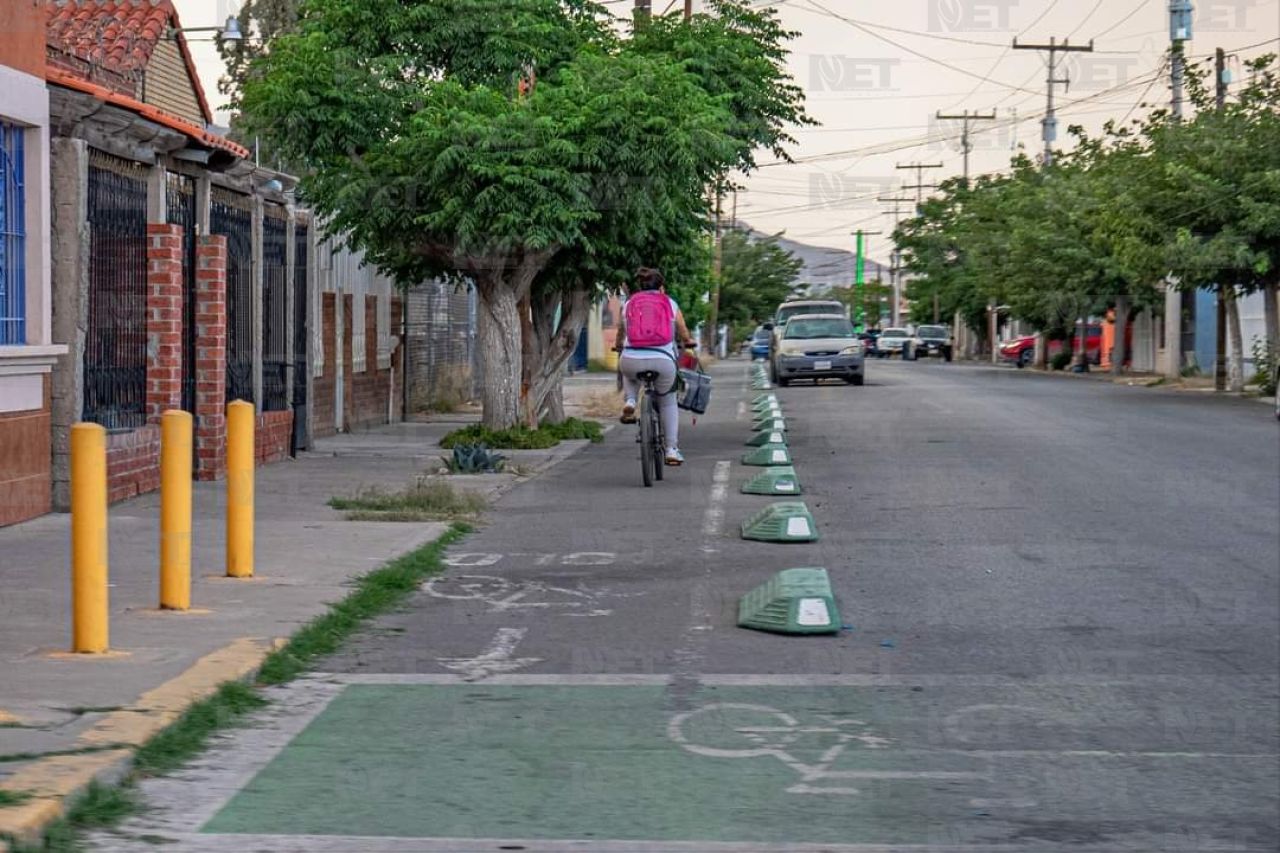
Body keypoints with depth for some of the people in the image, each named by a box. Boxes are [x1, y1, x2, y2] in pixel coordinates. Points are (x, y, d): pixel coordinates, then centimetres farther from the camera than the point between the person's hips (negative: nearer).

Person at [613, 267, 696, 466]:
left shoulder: (629, 305, 16)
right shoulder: (670, 304, 13)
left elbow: (620, 333, 33)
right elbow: (684, 334, 28)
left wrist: (619, 346, 55)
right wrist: (689, 342, 51)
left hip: (631, 360, 1)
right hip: (662, 362, -1)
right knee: (668, 402, 23)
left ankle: (629, 401, 12)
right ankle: (672, 449, 16)